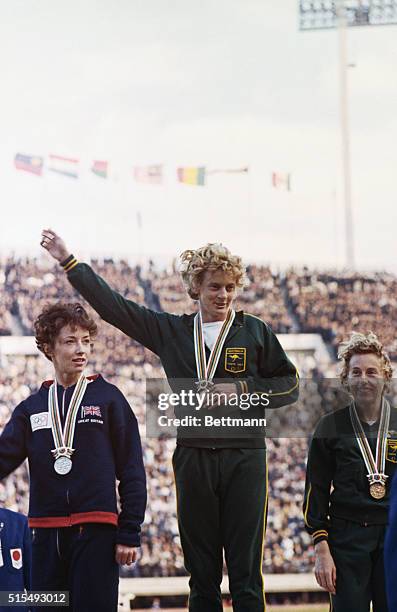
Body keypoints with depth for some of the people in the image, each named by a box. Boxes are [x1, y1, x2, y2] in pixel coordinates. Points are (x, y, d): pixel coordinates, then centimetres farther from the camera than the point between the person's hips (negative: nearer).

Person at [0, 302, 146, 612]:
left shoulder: (109, 398, 3)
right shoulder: (31, 407, 13)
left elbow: (132, 470, 1)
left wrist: (130, 534, -4)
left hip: (96, 531, -3)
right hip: (46, 534, 4)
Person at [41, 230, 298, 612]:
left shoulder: (255, 331, 7)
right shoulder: (172, 331, 11)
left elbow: (288, 385, 7)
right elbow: (112, 306, 11)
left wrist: (241, 389, -8)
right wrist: (68, 262, 10)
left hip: (244, 458, -2)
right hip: (193, 457, 2)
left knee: (246, 574, -3)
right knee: (201, 573, 5)